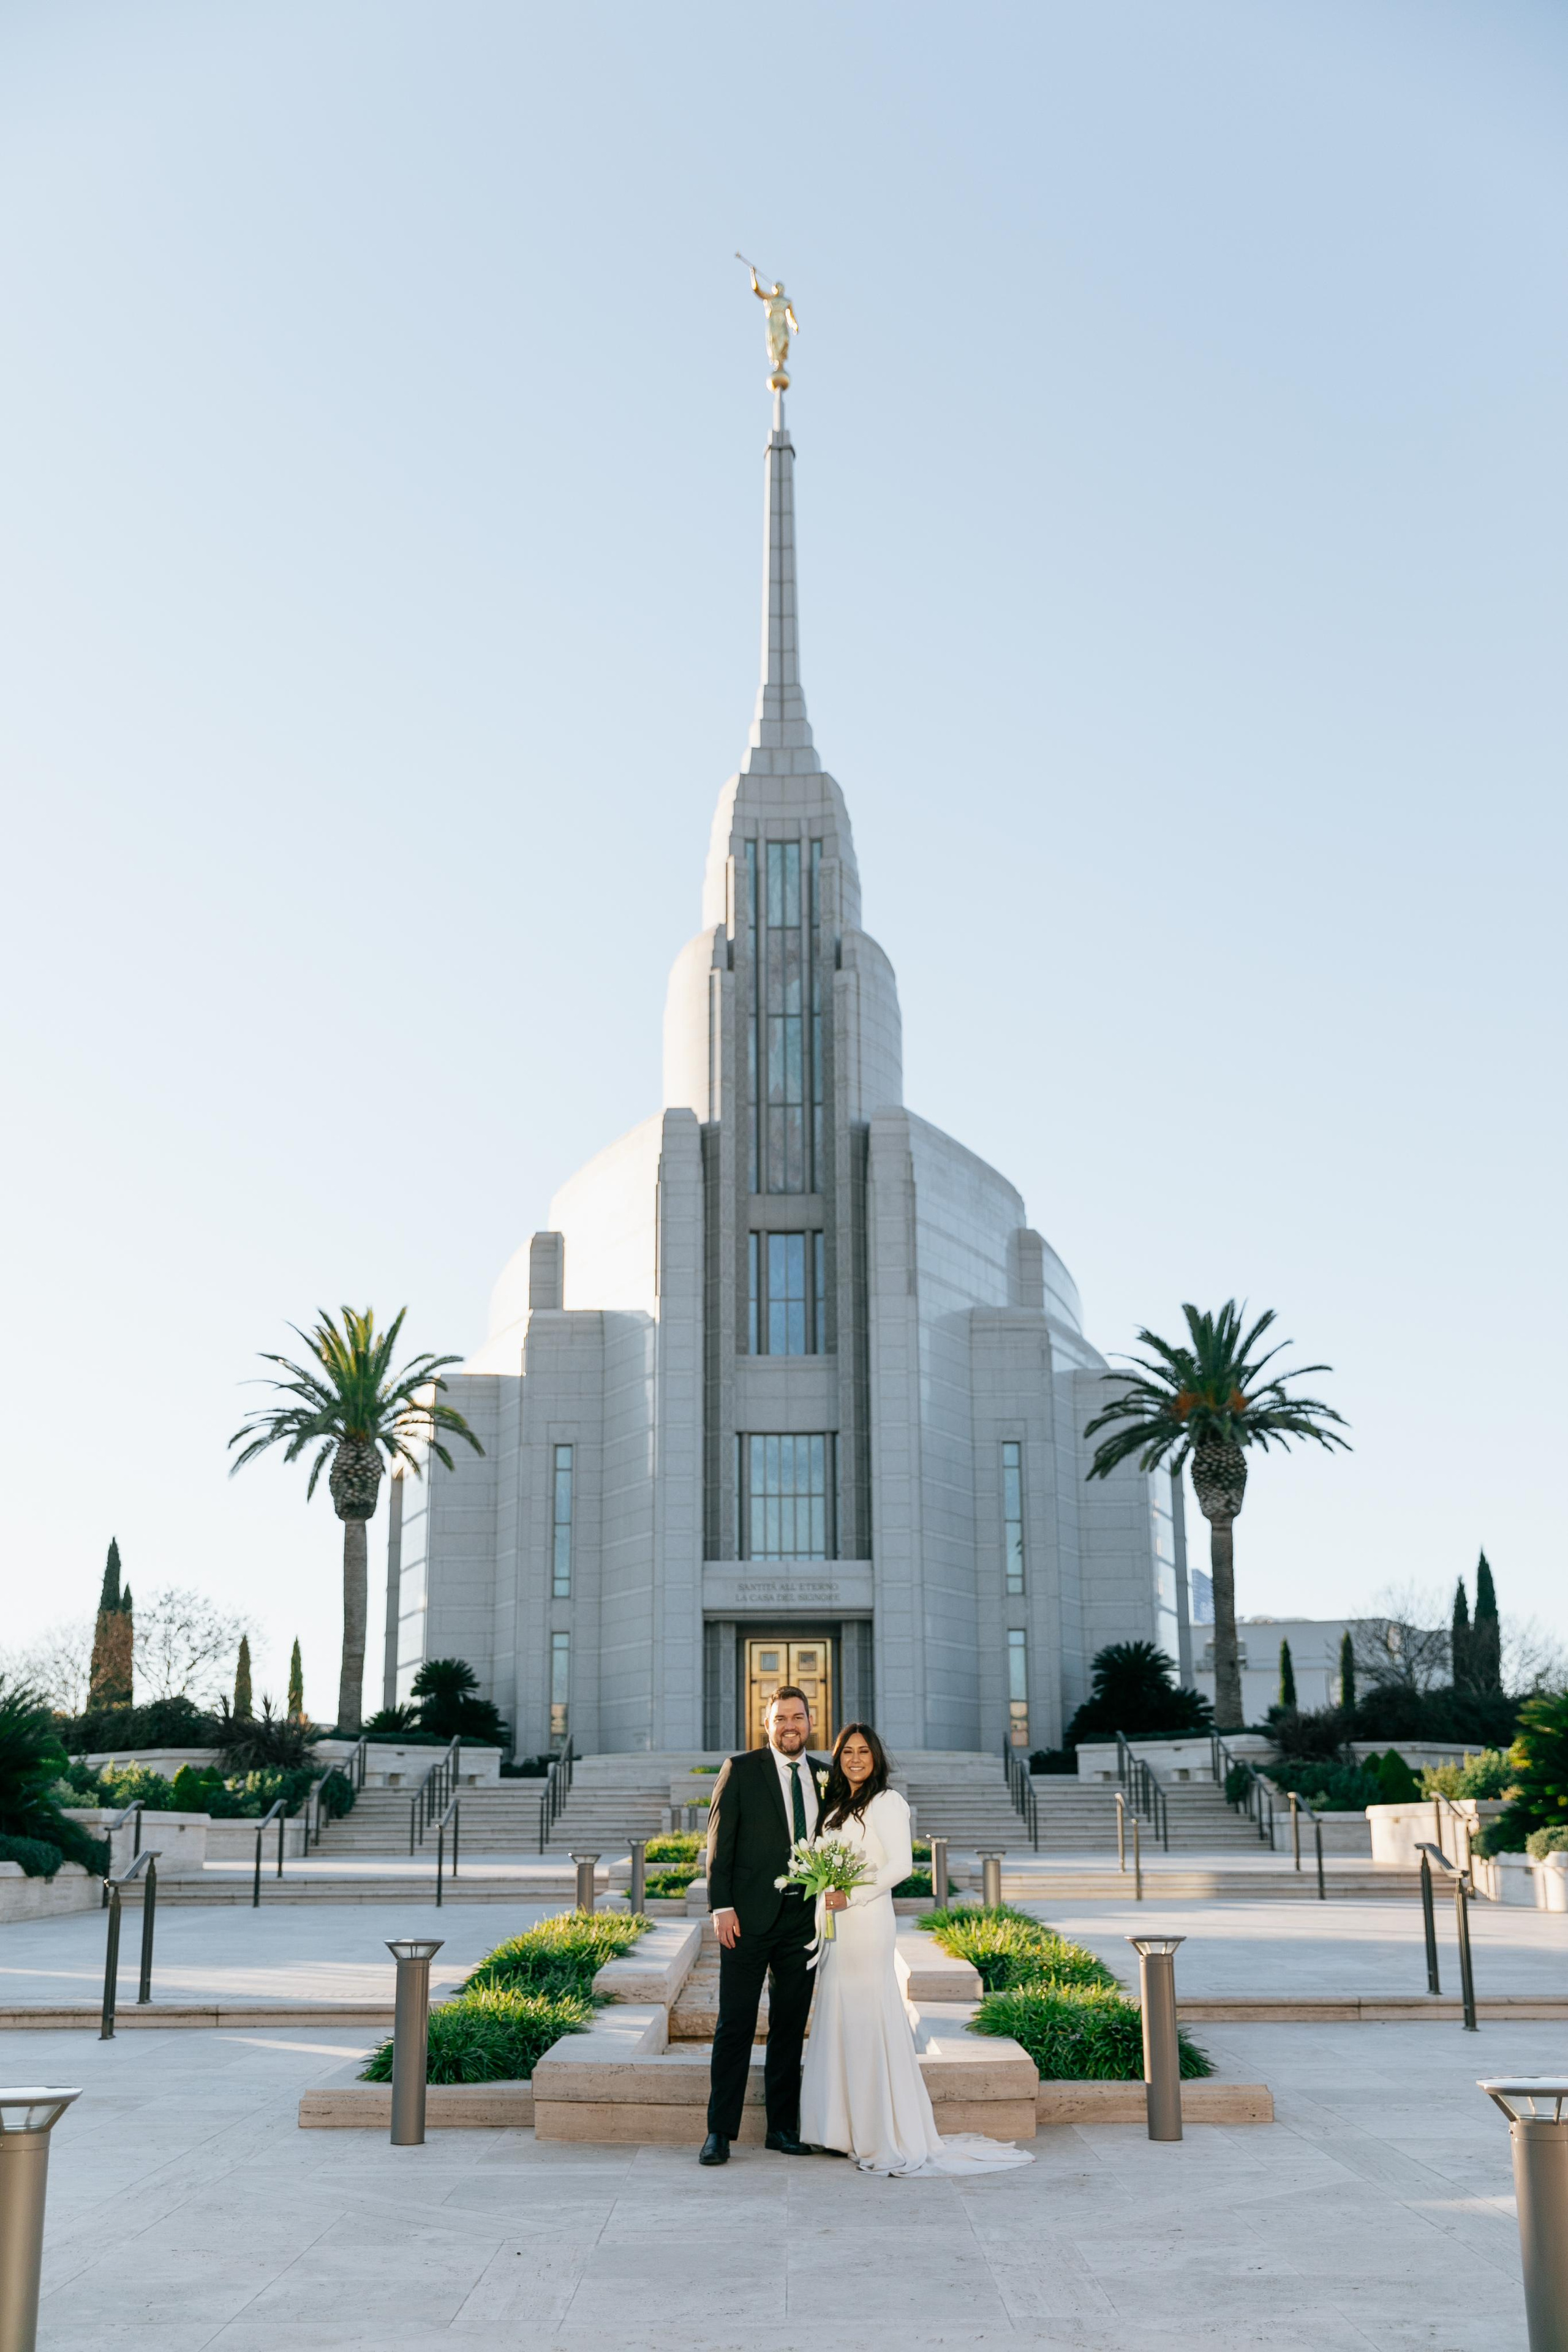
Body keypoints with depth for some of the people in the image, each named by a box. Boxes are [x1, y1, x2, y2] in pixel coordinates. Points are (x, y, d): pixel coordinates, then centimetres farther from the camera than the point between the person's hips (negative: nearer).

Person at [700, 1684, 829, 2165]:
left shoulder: (825, 1775, 10)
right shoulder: (741, 1769, -2)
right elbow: (719, 1841, -4)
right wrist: (721, 1907, -10)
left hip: (803, 1917, 4)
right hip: (750, 1917, -4)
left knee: (791, 2026, 10)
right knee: (735, 2025, 0)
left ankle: (783, 2127, 19)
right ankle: (720, 2131, 6)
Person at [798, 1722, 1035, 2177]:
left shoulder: (885, 1802, -7)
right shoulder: (836, 1805, 17)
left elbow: (901, 1864, -15)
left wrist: (851, 1895, -19)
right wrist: (824, 1898, 6)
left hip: (866, 1920, -8)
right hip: (834, 1926, 8)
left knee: (869, 2020, -7)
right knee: (838, 2021, 8)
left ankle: (891, 2139, -1)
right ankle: (847, 2131, 13)